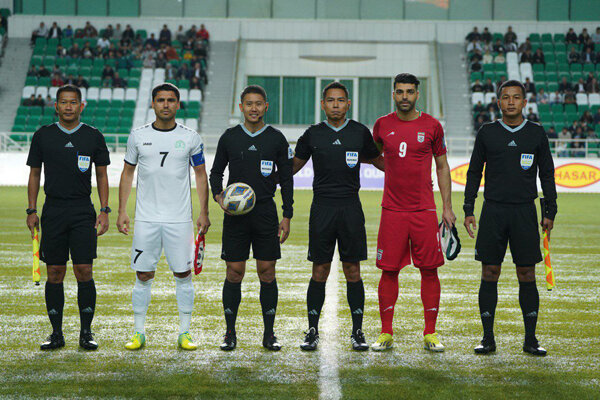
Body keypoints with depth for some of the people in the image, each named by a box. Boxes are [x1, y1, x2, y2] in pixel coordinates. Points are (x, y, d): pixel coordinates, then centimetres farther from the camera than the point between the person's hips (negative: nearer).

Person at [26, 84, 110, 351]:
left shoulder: (93, 136, 5)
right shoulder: (43, 135, 6)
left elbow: (102, 175, 9)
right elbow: (34, 173, 11)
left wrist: (104, 211, 1)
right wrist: (31, 211, 4)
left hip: (83, 212, -1)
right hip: (52, 212, 1)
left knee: (84, 271, -6)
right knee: (54, 273, 2)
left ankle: (86, 333, 3)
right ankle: (56, 334, 10)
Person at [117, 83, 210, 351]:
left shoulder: (190, 138, 2)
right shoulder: (138, 136, 4)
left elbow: (201, 175, 8)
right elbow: (127, 173, 11)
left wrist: (204, 213, 3)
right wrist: (122, 212, 5)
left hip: (179, 219, 0)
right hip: (146, 218, 1)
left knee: (183, 275, 2)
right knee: (143, 276, 3)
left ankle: (184, 334, 10)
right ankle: (139, 333, 12)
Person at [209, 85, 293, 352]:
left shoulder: (277, 139, 4)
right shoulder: (229, 137, 5)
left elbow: (286, 179, 7)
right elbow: (216, 172, 13)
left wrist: (287, 217, 2)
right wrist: (219, 197, -6)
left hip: (266, 213, 0)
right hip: (235, 213, 0)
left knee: (267, 272, 0)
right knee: (234, 273, 0)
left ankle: (269, 334, 9)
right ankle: (230, 333, 10)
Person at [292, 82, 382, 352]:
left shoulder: (360, 132, 6)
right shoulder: (313, 134, 5)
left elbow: (377, 160, 20)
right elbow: (294, 165, 15)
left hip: (351, 208, 0)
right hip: (322, 207, 0)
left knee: (352, 271, 1)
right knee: (320, 271, 1)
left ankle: (357, 332, 10)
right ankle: (312, 331, 10)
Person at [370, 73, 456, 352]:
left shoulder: (431, 126, 3)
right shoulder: (382, 125, 4)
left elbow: (442, 166, 9)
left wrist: (447, 207, 6)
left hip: (424, 210, 0)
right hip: (392, 211, 0)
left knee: (429, 271, 0)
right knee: (389, 271, 1)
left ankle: (430, 334, 9)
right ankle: (386, 334, 10)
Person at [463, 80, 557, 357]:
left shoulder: (537, 133, 6)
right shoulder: (487, 133, 6)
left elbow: (547, 174, 9)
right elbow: (474, 172, 9)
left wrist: (550, 212, 4)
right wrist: (468, 210, 2)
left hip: (525, 212, 0)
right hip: (493, 210, 0)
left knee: (527, 275, 1)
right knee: (489, 274, 0)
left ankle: (530, 339, 8)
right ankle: (488, 338, 8)